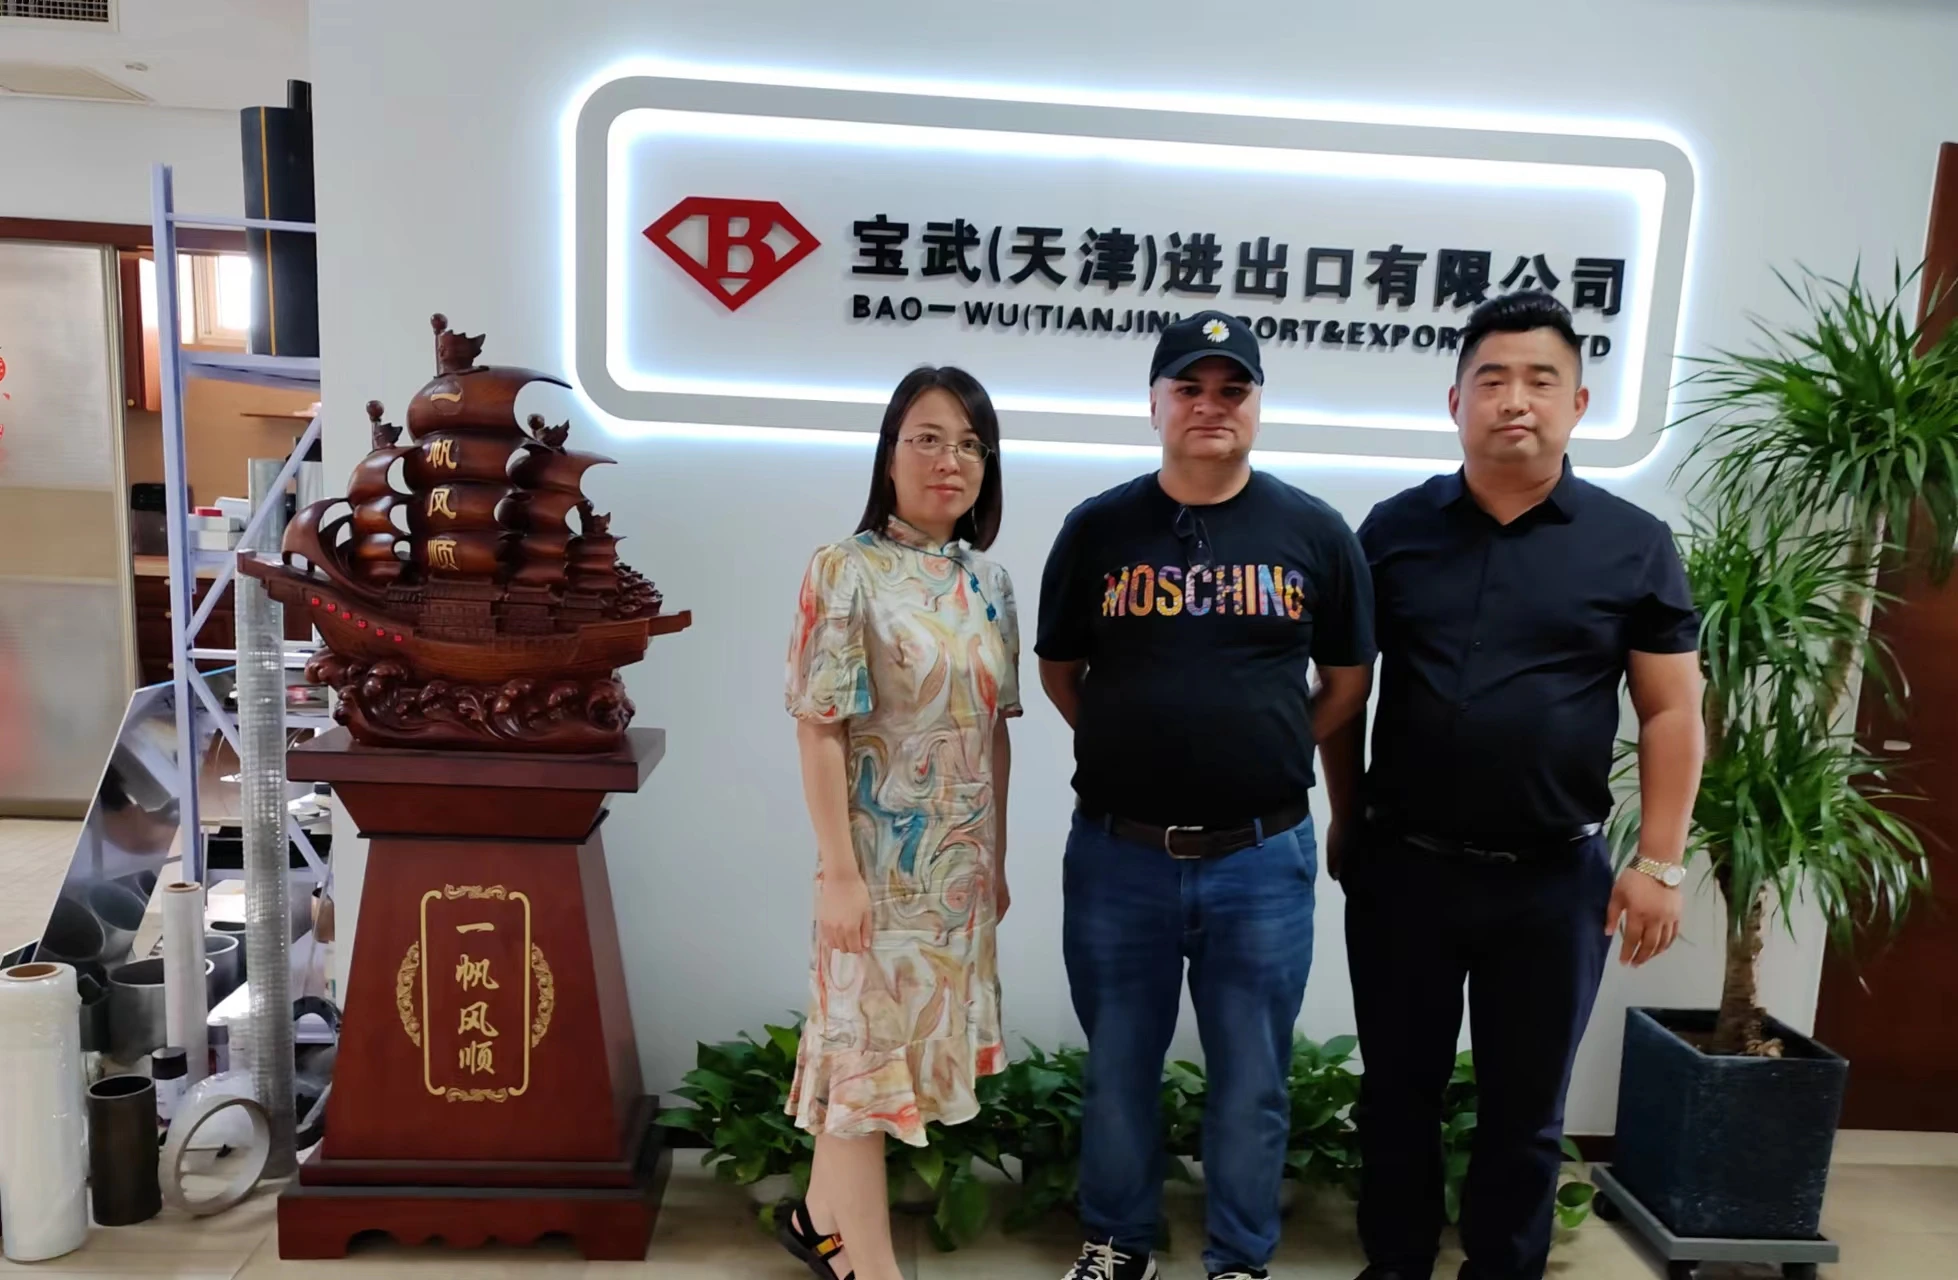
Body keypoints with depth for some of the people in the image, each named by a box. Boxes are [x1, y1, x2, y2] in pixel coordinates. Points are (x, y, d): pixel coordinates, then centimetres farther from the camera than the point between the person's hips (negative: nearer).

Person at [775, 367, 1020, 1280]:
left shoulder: (988, 581, 7)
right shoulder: (846, 572, -12)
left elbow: (995, 730, 10)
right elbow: (818, 730, -15)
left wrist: (997, 860, 12)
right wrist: (840, 871, -17)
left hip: (960, 864, 6)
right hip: (881, 861, -6)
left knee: (865, 1047, 18)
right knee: (870, 1047, 4)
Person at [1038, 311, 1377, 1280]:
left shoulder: (1314, 531, 0)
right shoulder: (1098, 528, 0)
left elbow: (1347, 681, 10)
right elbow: (1058, 670, 10)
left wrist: (1268, 756, 6)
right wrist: (1134, 750, 5)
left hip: (1262, 859, 0)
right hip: (1117, 853, 1)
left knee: (1251, 1083, 13)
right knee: (1118, 1070, 16)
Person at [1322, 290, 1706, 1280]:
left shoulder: (1635, 546, -2)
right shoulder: (1394, 529, 1)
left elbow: (1671, 714, 0)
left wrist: (1659, 864, -5)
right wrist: (1346, 818, 6)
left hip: (1555, 879, -1)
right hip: (1401, 864, 1)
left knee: (1525, 1106, 15)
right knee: (1398, 1088, 15)